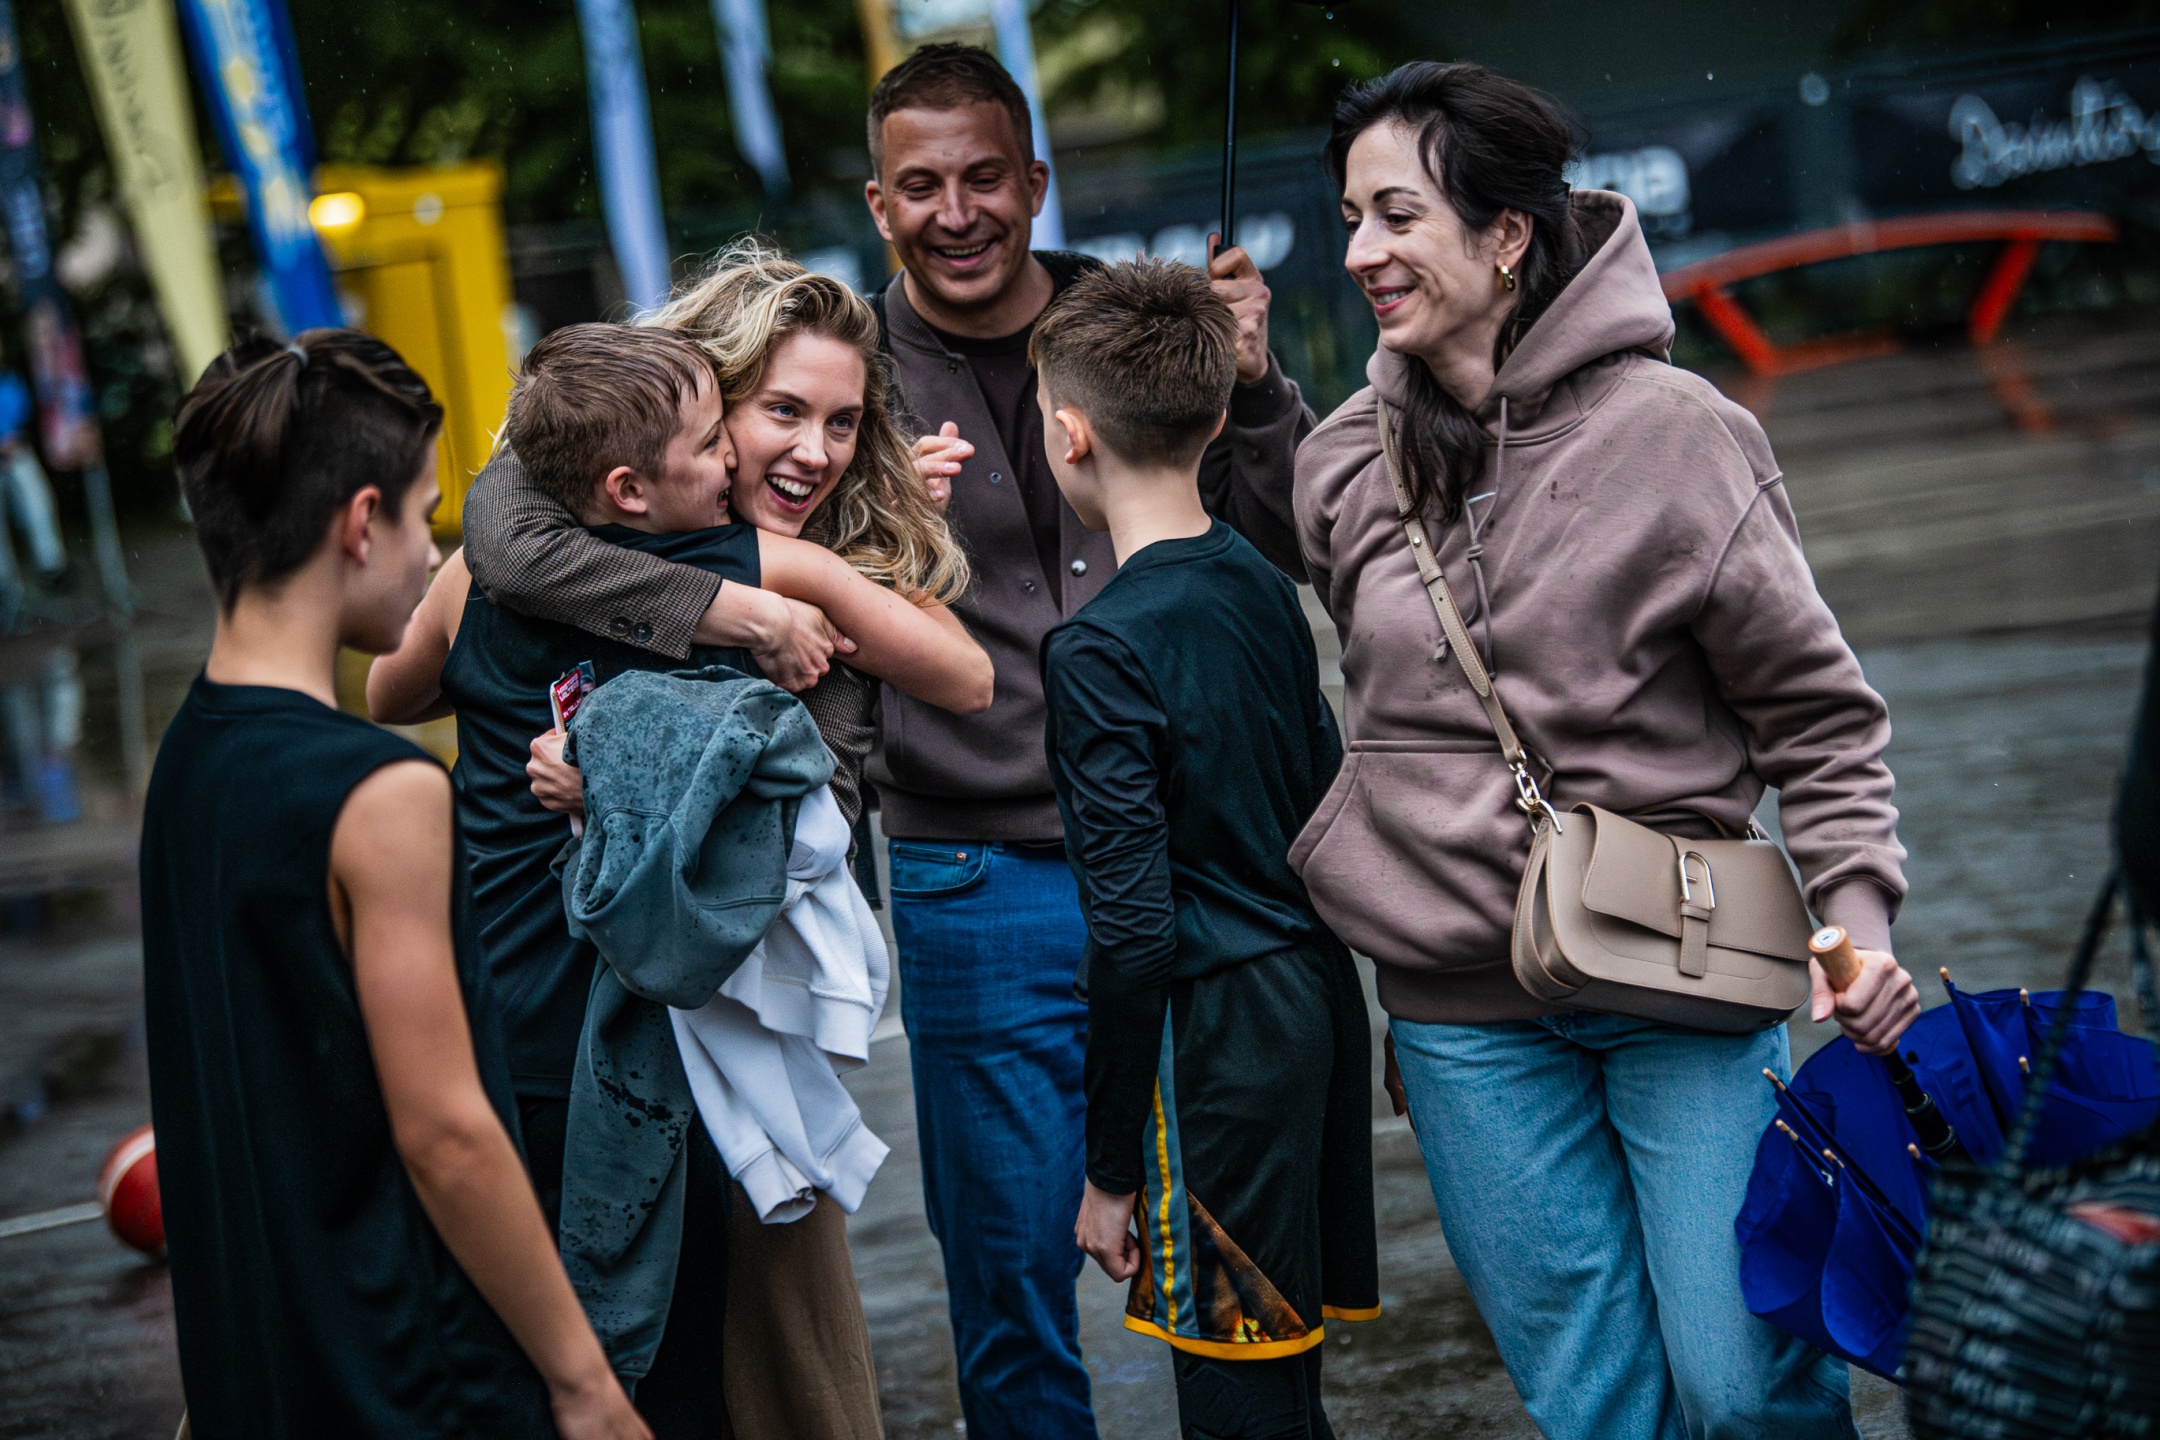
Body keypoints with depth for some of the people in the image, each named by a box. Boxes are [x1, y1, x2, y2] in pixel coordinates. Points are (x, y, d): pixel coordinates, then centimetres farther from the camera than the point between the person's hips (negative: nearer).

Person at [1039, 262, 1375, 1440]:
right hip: (1319, 996, 8)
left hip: (1213, 1031, -8)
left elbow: (1133, 931, -18)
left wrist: (1111, 1167, -11)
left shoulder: (1101, 651, -16)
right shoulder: (1265, 592, 7)